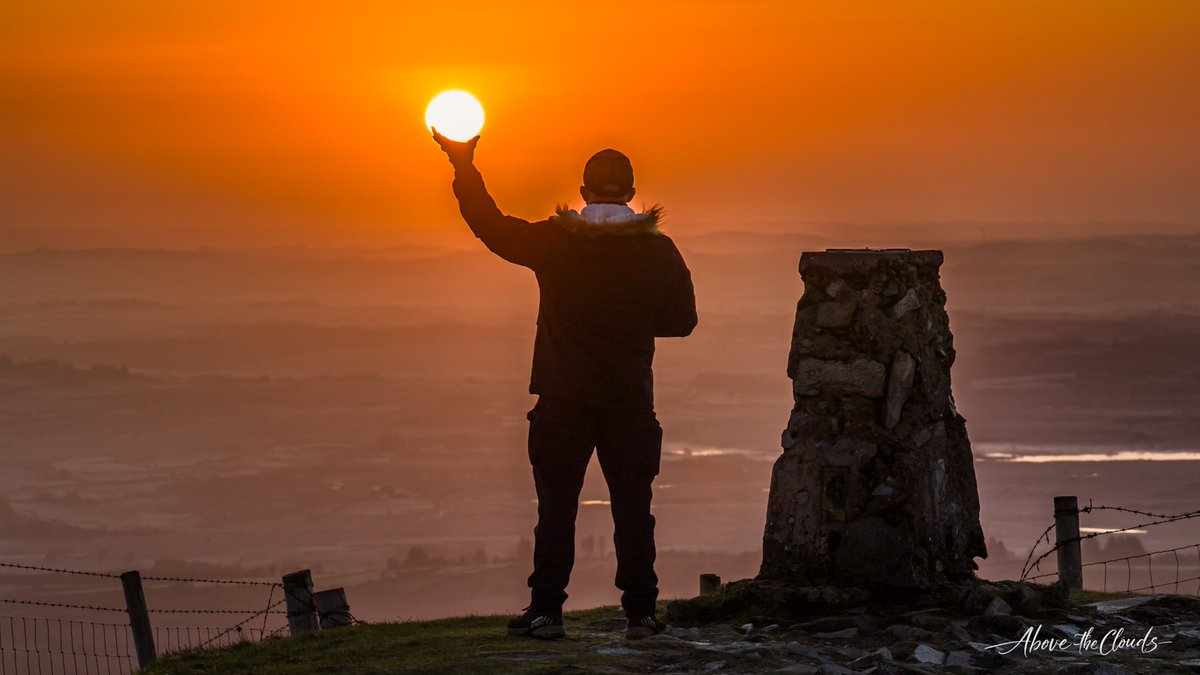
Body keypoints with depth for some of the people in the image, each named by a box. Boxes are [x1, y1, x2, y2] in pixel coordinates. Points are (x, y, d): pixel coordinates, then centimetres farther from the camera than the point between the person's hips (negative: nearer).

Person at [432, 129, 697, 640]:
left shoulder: (554, 242, -6)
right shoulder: (658, 251, -1)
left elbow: (490, 225, -1)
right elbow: (682, 320, 6)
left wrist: (462, 163, 6)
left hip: (564, 401, -1)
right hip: (630, 401, 1)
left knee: (557, 507, 4)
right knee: (632, 507, 4)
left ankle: (546, 610, 2)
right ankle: (639, 612, 3)